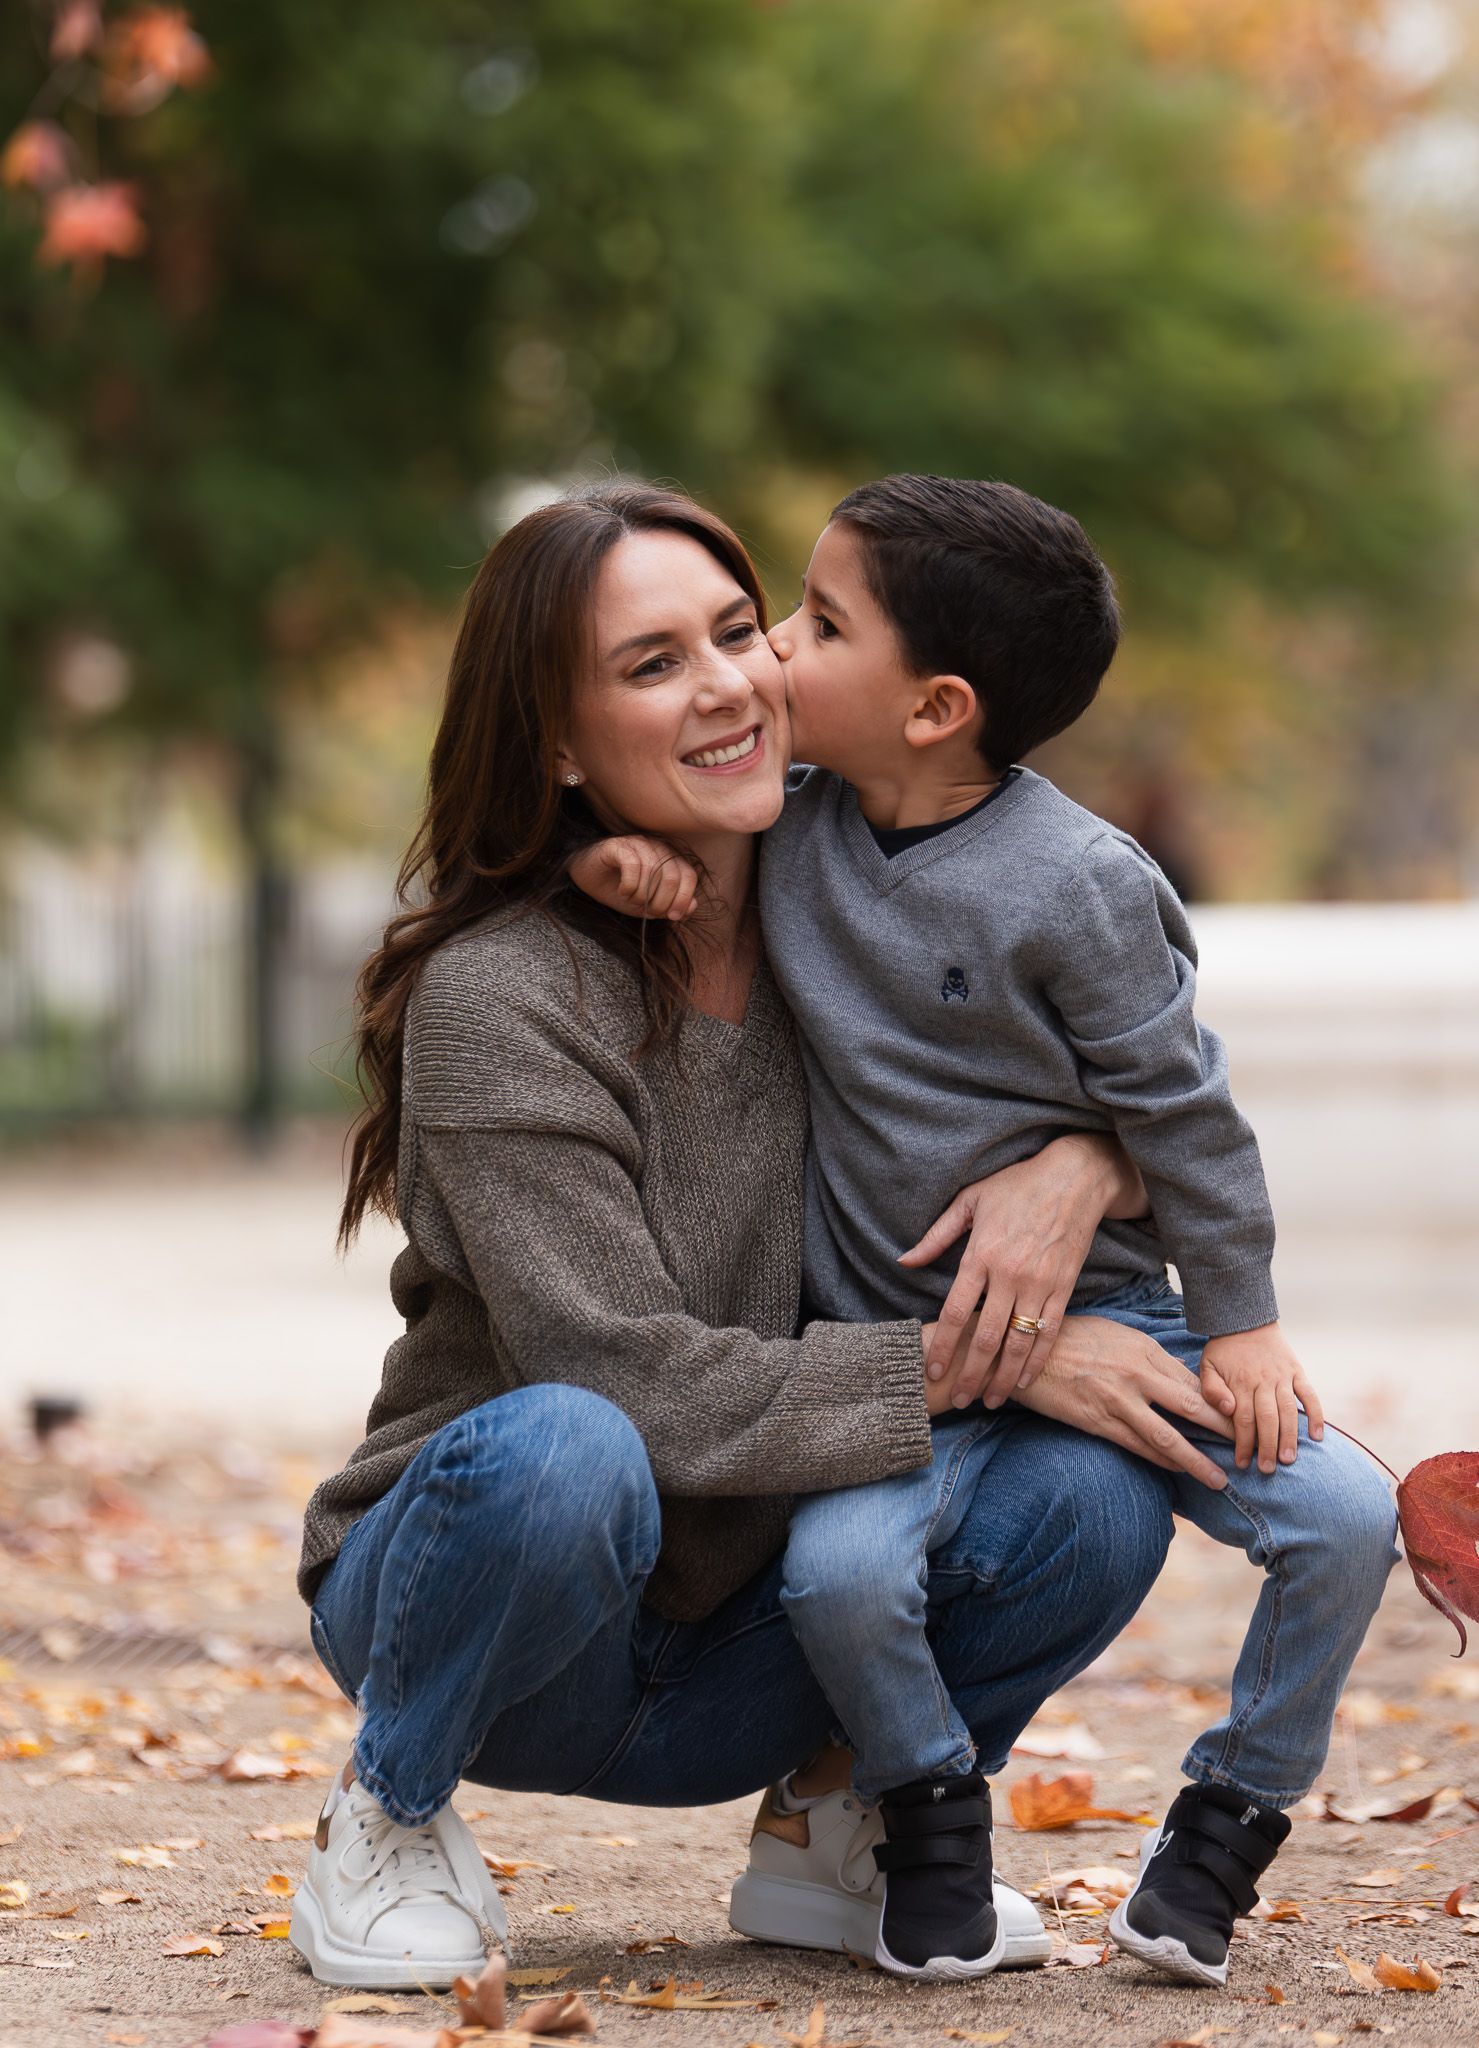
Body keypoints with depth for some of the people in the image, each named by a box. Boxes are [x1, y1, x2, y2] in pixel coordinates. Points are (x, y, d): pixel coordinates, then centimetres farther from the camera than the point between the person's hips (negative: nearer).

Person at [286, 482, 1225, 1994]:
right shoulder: (493, 1000, -19)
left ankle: (836, 1819, 7)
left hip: (725, 1670, 4)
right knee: (561, 1456, -38)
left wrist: (1079, 1168, -18)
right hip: (463, 1623, -4)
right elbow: (631, 1381, -25)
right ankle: (385, 1826, -8)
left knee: (1094, 1493, -20)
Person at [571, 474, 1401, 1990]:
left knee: (1344, 1517, -16)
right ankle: (928, 1812, 3)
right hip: (894, 1343, 2)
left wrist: (1241, 1325, -7)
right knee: (836, 1566, -27)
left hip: (1098, 1309, -2)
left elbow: (1180, 1108, -9)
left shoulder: (1078, 885, -15)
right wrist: (607, 847, -8)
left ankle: (1226, 1821, 6)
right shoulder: (786, 832, -1)